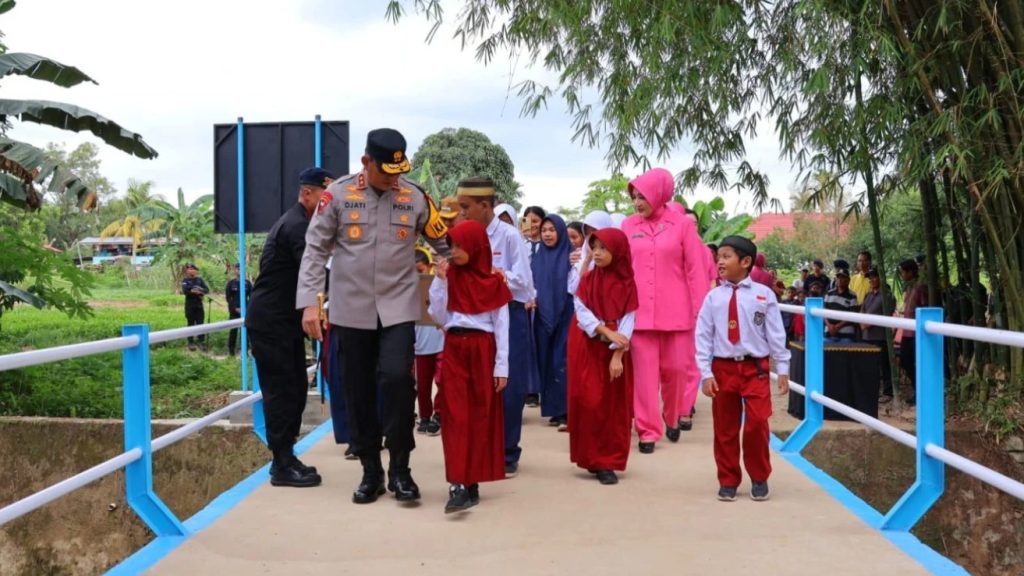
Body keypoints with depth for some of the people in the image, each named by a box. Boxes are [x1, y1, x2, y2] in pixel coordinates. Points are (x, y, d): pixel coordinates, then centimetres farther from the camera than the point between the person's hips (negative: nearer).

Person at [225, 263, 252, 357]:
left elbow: (251, 296, 4)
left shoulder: (247, 282, 6)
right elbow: (227, 297, 0)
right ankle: (231, 350, 9)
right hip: (234, 310, -1)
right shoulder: (231, 283, 2)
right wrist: (235, 308, -10)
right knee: (233, 330, 1)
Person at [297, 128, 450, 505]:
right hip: (351, 310, 1)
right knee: (358, 392, 6)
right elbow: (315, 249, 0)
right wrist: (309, 302, -7)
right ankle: (371, 472, 21)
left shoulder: (416, 198, 0)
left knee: (397, 378, -17)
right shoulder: (338, 194, -3)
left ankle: (400, 468, -1)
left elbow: (446, 245, 10)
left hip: (398, 307, 0)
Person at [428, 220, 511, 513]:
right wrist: (440, 281, -5)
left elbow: (502, 326, -1)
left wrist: (501, 366, -6)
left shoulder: (493, 281, -1)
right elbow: (440, 318, 2)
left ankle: (470, 482, 6)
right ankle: (460, 484, -6)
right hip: (454, 351, 2)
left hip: (482, 351, -2)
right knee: (456, 417, -4)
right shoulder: (450, 276, 7)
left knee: (481, 417, 1)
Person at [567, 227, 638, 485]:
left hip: (615, 352, 0)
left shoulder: (626, 284, -1)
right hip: (587, 348, 0)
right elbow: (582, 312, -6)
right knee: (588, 403, -3)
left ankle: (608, 462, 7)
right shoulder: (587, 280, 2)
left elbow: (628, 320, -6)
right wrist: (607, 331, -20)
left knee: (614, 407, 1)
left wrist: (617, 355, -16)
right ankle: (591, 458, 7)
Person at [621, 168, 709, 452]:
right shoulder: (628, 226, 5)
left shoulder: (682, 224, -1)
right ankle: (648, 430, 9)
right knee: (644, 372, 2)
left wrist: (701, 310, -5)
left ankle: (673, 417, 33)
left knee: (676, 368, 9)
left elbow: (695, 270, -2)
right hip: (639, 311, 1)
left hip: (676, 311, -1)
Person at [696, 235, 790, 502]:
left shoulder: (764, 295, -3)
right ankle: (728, 481, 23)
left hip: (755, 368, -1)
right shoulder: (713, 297, 0)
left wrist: (783, 369, -1)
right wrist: (706, 373, -5)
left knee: (757, 424, -4)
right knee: (725, 428, 8)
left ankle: (759, 479, 17)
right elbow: (703, 336, 0)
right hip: (723, 368, 2)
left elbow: (776, 334, -1)